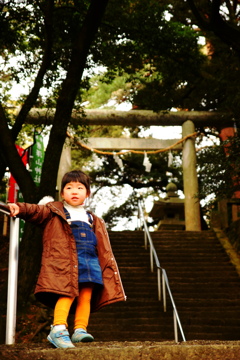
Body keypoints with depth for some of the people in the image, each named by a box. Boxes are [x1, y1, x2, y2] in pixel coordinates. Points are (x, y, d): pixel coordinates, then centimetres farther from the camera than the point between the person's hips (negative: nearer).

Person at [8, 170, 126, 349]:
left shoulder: (93, 220, 23)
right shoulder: (54, 211, 12)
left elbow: (104, 250, 21)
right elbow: (36, 211, -7)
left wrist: (110, 268, 15)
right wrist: (20, 208, -26)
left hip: (90, 262, 5)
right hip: (65, 261, -5)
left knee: (86, 296, 0)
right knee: (68, 293, -18)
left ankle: (80, 330, 7)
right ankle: (58, 330, -20)